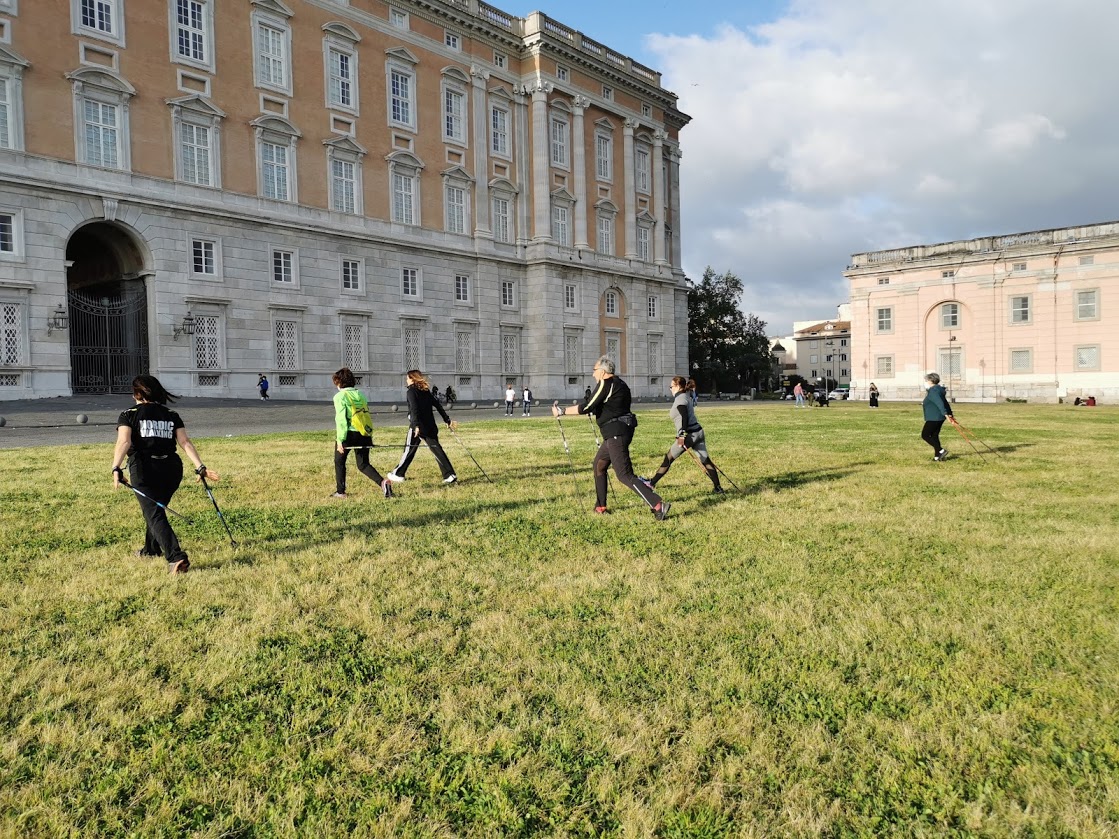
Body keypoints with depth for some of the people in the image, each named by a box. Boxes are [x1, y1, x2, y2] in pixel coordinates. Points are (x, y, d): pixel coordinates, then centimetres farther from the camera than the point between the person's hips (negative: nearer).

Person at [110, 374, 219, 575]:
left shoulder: (128, 415, 5)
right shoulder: (172, 416, 13)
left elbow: (124, 442, -13)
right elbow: (185, 442, 1)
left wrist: (116, 469, -22)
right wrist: (200, 467, -5)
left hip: (143, 468, -4)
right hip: (171, 467, 4)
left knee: (155, 515, -7)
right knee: (156, 508, 26)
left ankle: (176, 557, -26)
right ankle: (151, 549, 42)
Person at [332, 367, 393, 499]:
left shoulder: (340, 396, -6)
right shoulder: (360, 394, 12)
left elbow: (341, 419, -12)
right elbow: (367, 414, 12)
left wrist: (340, 440, -12)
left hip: (349, 434, -5)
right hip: (364, 434, 5)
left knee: (339, 462, 18)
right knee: (363, 464, 11)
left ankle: (340, 492, 22)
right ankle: (382, 482, -13)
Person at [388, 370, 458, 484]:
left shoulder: (411, 391, -6)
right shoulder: (426, 391, 15)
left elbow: (414, 409, -20)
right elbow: (438, 406, 15)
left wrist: (416, 425, -30)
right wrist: (448, 421, 19)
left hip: (418, 427, -6)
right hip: (430, 426, 6)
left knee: (409, 450, 4)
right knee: (437, 449, 5)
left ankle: (398, 474, 15)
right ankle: (450, 475, -1)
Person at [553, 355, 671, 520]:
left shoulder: (606, 383, -12)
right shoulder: (619, 384, 16)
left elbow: (587, 407, -15)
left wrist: (563, 411, -7)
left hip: (616, 433, -10)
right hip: (617, 433, 10)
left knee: (625, 475, -11)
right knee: (599, 464, 22)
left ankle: (658, 504, -16)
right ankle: (600, 506, 29)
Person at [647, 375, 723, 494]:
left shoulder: (680, 398, -11)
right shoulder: (685, 396, 17)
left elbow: (684, 417, -23)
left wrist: (681, 435, -28)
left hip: (689, 434, -9)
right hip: (698, 432, 9)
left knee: (668, 459, 1)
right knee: (705, 460, 9)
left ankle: (652, 482, 8)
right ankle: (718, 488, 8)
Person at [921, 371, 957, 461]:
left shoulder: (933, 392, -17)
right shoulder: (938, 390, 16)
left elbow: (940, 403, -28)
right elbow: (946, 403, 22)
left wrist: (946, 414, -36)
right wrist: (950, 414, 27)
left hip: (934, 418, -10)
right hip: (939, 418, 10)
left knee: (925, 435, -5)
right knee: (934, 436, 14)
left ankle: (941, 450, -8)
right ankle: (937, 456, 16)